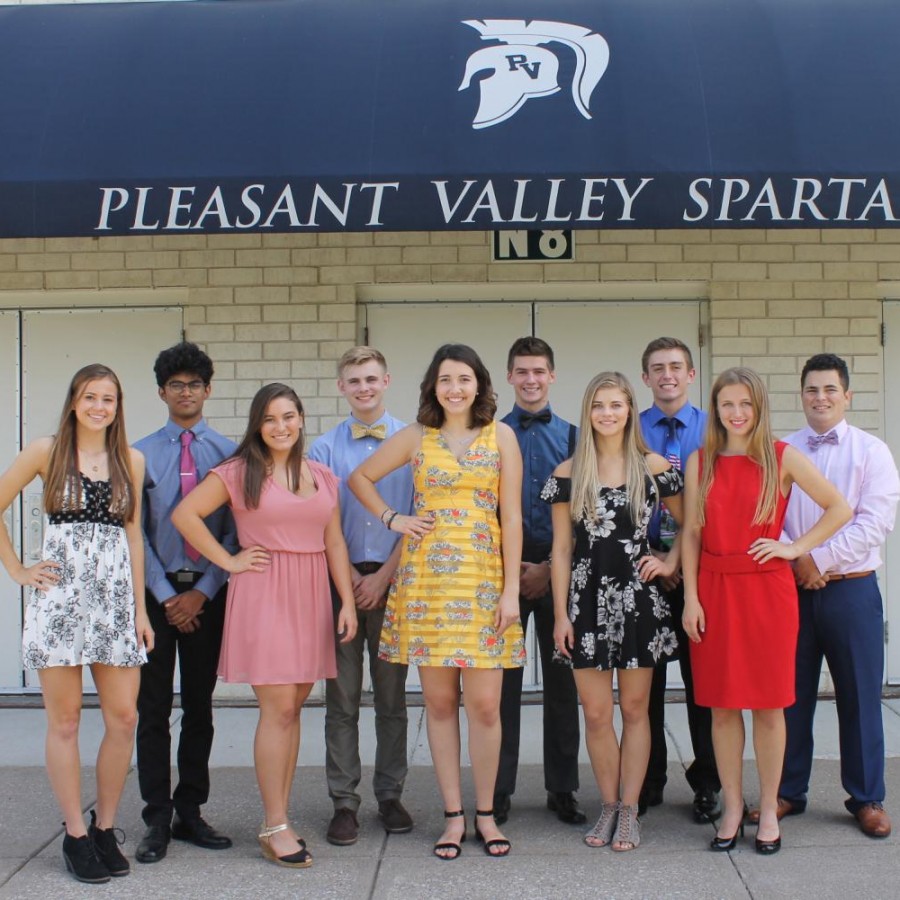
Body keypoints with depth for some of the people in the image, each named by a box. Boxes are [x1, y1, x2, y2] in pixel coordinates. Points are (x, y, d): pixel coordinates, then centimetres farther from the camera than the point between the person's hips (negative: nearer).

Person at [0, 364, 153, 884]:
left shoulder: (132, 461, 11)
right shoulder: (46, 452, 3)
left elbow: (134, 535, 12)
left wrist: (140, 607, 9)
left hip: (115, 594, 3)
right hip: (59, 593, -2)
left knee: (124, 718, 0)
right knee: (65, 720, 2)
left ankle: (105, 828, 16)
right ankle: (76, 836, 13)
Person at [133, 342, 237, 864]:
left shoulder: (229, 453, 2)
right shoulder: (142, 454, 2)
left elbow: (235, 531, -2)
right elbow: (136, 532, 0)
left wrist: (202, 592, -9)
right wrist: (166, 595, -8)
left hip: (208, 591, 0)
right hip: (157, 590, 0)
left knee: (200, 705, 9)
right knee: (154, 708, 2)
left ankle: (190, 813, 19)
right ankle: (157, 820, 10)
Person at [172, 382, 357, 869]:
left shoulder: (322, 476, 14)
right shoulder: (239, 471, 0)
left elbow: (334, 541, 12)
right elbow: (185, 514, -3)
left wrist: (348, 600, 5)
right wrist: (228, 560, -4)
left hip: (311, 595, 5)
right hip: (263, 593, -5)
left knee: (293, 707, 7)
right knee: (278, 708, -8)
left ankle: (279, 820, 15)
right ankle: (275, 827, 0)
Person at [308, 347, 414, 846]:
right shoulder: (324, 448, 7)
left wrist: (384, 574, -6)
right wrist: (349, 577, -6)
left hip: (394, 581, 0)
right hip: (340, 578, 1)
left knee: (392, 696, 6)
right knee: (341, 698, 2)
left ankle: (390, 795, 17)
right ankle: (344, 801, 9)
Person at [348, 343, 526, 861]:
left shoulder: (501, 436, 4)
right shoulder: (416, 437, 7)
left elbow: (512, 517, 0)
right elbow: (360, 478, 17)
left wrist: (512, 590, -4)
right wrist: (392, 519, 3)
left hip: (483, 579, -1)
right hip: (427, 579, 1)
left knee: (485, 704, -2)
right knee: (440, 702, 5)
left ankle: (485, 813, 13)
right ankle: (454, 816, 15)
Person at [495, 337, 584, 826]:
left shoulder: (572, 437, 6)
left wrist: (549, 568, -7)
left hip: (558, 570, 0)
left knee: (562, 684, 6)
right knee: (502, 683, 3)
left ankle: (562, 790, 17)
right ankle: (498, 791, 13)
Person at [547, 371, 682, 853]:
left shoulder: (653, 467, 0)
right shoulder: (568, 473, 1)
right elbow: (561, 548, 2)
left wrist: (671, 562, -2)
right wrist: (560, 614, -1)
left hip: (638, 598, 0)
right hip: (587, 600, 1)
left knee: (635, 709, 7)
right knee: (596, 714, 4)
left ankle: (629, 810, 17)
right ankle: (609, 807, 19)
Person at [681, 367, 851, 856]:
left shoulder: (783, 457, 0)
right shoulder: (700, 462, 5)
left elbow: (839, 509, 4)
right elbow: (690, 533, 4)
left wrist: (796, 547, -4)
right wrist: (691, 596, -2)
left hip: (767, 588, -1)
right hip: (714, 589, 2)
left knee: (769, 704, 4)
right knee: (722, 705, 6)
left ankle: (768, 811, 18)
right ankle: (732, 806, 20)